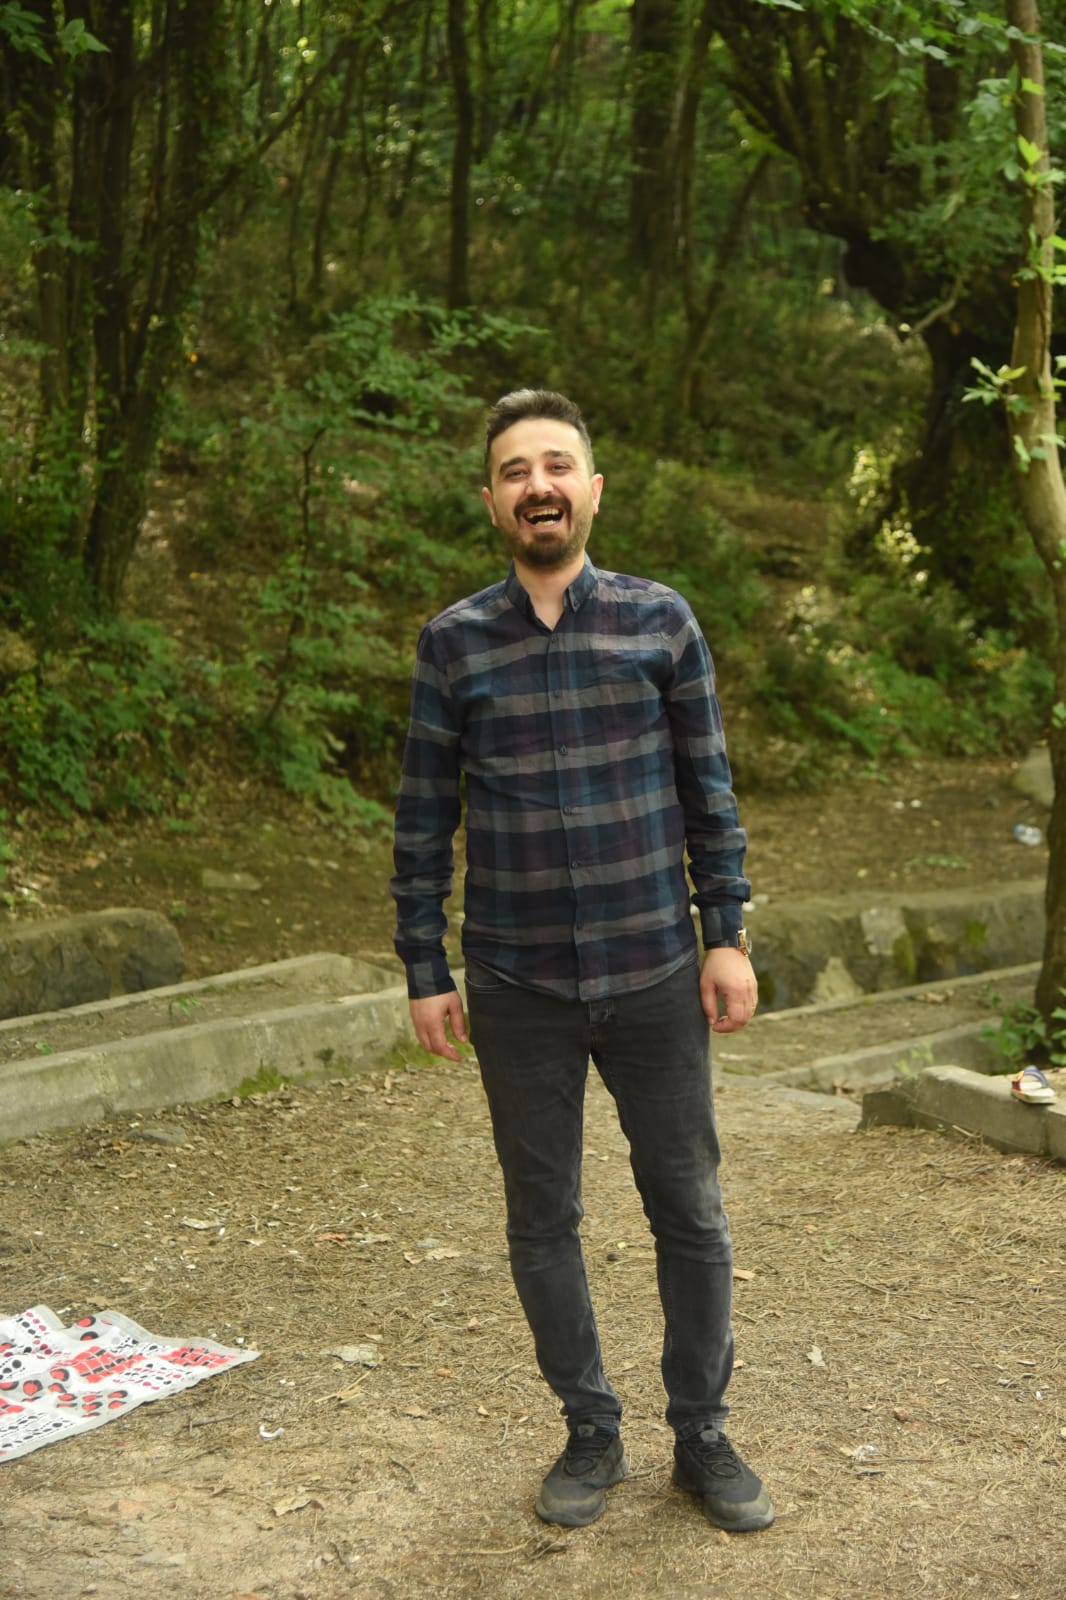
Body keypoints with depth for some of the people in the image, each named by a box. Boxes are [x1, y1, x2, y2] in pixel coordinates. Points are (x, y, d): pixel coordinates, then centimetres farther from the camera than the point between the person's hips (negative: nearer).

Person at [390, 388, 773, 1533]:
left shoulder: (662, 621, 0)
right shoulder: (454, 642, -1)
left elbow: (708, 790, 3)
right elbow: (424, 819, 2)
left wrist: (728, 935, -1)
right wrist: (423, 973, -1)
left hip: (655, 975, 0)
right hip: (519, 988, 0)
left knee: (689, 1211, 9)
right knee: (541, 1221, 10)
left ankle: (703, 1436, 26)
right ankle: (591, 1435, 28)